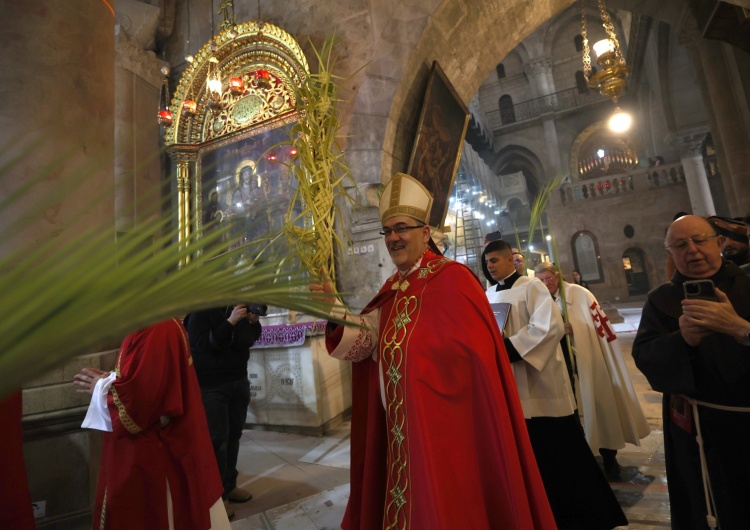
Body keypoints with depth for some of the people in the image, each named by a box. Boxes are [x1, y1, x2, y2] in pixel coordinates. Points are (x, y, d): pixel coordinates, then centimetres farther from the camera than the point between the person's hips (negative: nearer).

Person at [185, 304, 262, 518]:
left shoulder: (237, 308, 7)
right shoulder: (200, 312, -8)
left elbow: (249, 339, 11)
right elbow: (204, 344, -21)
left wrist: (253, 322, -9)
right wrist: (230, 322, -28)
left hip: (239, 381, 5)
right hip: (210, 386, -5)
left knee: (234, 435, 9)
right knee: (218, 439, -3)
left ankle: (229, 485, 24)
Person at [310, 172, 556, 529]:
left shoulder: (451, 278, -15)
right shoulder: (392, 289, 8)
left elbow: (474, 354, -19)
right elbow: (365, 339, 0)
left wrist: (411, 349, -13)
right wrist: (334, 308, -13)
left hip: (442, 428, -7)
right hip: (400, 429, 7)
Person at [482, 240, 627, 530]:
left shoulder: (532, 286, -8)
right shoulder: (488, 296, 8)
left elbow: (549, 326, -19)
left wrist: (509, 348, -23)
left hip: (542, 385, -5)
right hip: (511, 388, 5)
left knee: (562, 450, 6)